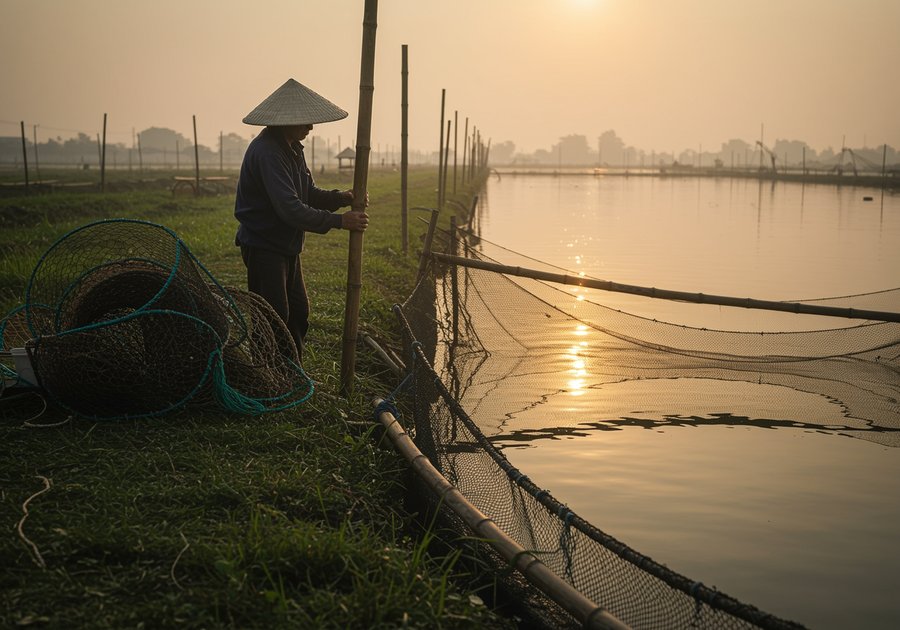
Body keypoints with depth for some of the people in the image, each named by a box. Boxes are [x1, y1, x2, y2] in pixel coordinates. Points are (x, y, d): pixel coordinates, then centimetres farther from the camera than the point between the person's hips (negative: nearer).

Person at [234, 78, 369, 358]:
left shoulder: (292, 148, 9)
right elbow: (290, 209, -30)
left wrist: (342, 198, -6)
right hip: (264, 248, -10)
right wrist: (339, 221, -27)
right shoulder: (267, 152, -24)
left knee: (298, 314, 15)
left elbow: (309, 194, 13)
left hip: (287, 247, 10)